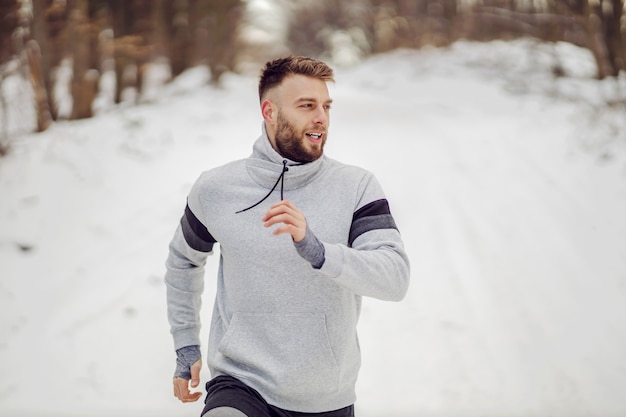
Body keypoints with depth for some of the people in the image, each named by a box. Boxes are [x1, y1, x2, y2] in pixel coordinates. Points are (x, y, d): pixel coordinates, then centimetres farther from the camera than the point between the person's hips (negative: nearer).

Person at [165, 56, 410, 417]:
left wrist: (316, 251, -28)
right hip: (241, 385, -3)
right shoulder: (216, 189, 2)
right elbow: (184, 260, 21)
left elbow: (395, 277, -15)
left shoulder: (357, 187, -3)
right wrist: (186, 345, 19)